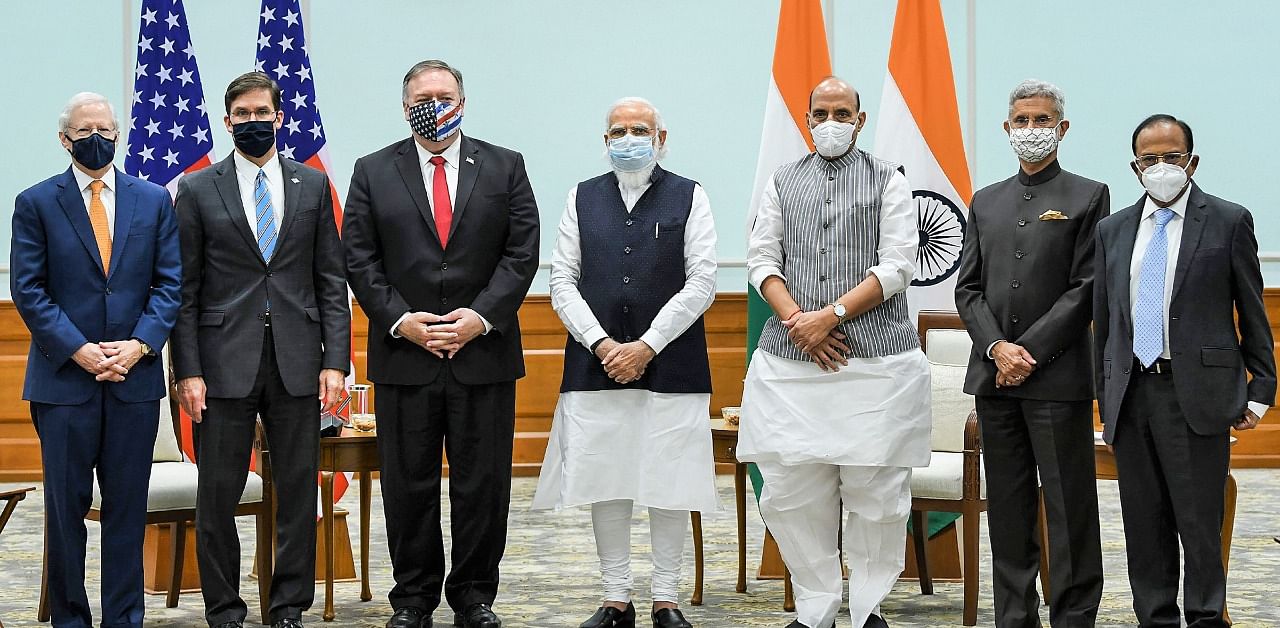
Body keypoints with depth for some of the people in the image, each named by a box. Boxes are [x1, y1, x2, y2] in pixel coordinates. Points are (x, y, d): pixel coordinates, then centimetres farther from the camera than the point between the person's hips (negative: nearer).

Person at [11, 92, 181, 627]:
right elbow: (28, 290, -3)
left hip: (135, 379, 2)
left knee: (128, 508, 5)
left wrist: (139, 345, -9)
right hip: (63, 379, -1)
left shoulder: (154, 200, 9)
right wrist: (79, 350, -13)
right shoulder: (36, 203, 3)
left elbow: (169, 283, 5)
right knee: (66, 508, 4)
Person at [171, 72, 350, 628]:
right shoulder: (197, 191, 4)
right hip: (225, 362, -1)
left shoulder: (313, 185, 9)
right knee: (218, 494, 2)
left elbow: (331, 280, 7)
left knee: (298, 489, 5)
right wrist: (187, 371, -6)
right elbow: (184, 289, 2)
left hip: (297, 362, 1)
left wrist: (335, 361, -1)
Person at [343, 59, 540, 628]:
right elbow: (359, 259, 3)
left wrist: (482, 316, -10)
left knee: (483, 485, 4)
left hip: (484, 352, 0)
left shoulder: (504, 168, 7)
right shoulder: (373, 172, 7)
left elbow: (522, 252, 1)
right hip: (403, 355, 0)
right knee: (408, 486, 5)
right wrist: (399, 320, -10)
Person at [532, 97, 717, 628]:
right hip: (596, 364, 2)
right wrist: (603, 344, -8)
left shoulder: (689, 198, 4)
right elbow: (562, 282, 6)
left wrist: (647, 346, -11)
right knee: (605, 483, 4)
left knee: (669, 484, 2)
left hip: (671, 367, -2)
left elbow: (701, 284, -3)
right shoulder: (582, 198, 11)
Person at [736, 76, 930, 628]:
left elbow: (897, 266, -4)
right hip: (790, 360, 3)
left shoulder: (887, 181, 6)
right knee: (789, 492, 1)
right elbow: (762, 258, 8)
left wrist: (831, 315, -12)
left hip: (875, 358, -2)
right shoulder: (783, 183, 15)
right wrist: (796, 320, -8)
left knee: (876, 493, -1)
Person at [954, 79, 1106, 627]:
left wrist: (1029, 352, -12)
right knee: (1007, 508, 8)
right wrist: (997, 348, -7)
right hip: (994, 376, 5)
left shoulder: (1088, 197, 1)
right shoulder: (986, 202, 15)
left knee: (1068, 508, -2)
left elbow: (1086, 289, -6)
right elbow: (968, 288, 10)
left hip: (1057, 375, -5)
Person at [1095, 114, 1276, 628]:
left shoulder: (1229, 221, 2)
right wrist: (1106, 400, 12)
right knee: (1143, 525, 8)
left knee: (1199, 522, -3)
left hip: (1197, 393, -4)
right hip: (1132, 394, 4)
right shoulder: (1113, 230, 13)